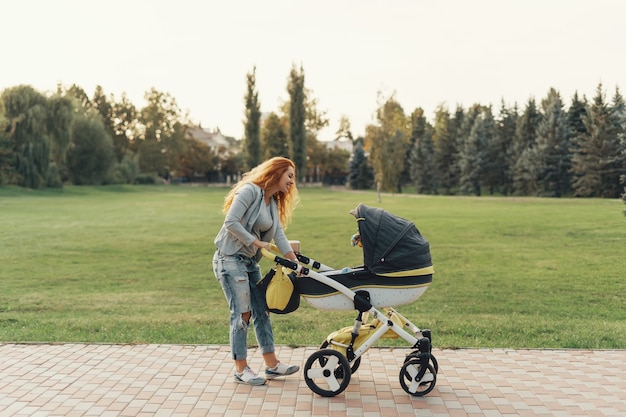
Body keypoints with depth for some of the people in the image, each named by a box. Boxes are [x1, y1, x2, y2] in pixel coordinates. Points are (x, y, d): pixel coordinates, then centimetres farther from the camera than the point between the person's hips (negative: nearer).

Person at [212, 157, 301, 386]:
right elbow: (231, 223, -22)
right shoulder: (250, 191, -14)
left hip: (250, 262, 9)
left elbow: (279, 235, 7)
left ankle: (272, 364, 18)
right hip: (231, 259, -9)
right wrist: (257, 243, -16)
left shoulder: (273, 202, 14)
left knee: (262, 311, 10)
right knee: (242, 313, -6)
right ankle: (241, 369, 4)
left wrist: (297, 263, -1)